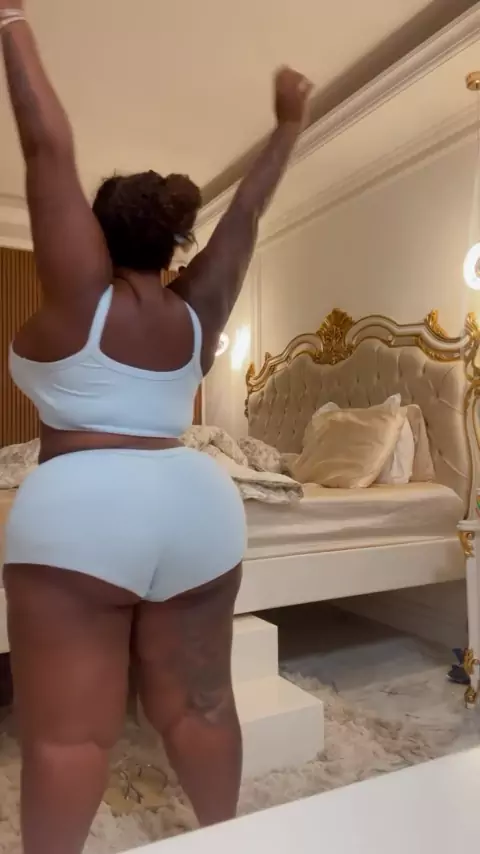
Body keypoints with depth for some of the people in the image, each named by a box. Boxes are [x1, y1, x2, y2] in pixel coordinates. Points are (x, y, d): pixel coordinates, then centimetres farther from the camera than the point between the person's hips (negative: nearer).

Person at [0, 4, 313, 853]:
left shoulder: (83, 297, -2)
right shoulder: (196, 311, 8)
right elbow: (245, 214, 17)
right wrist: (289, 124, 29)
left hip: (81, 506, -5)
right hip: (196, 504, 5)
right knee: (199, 703, 16)